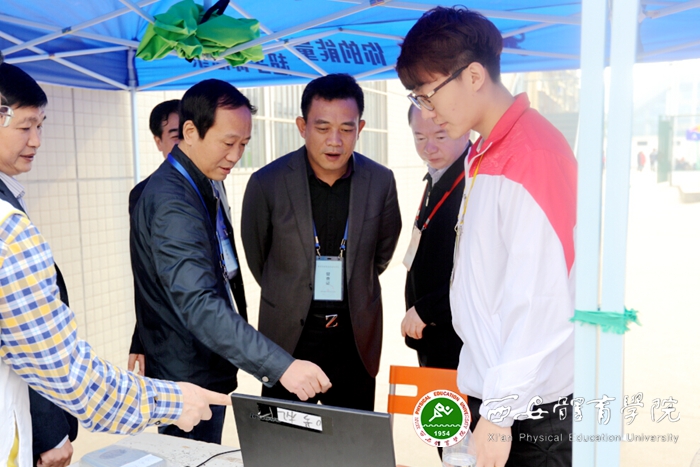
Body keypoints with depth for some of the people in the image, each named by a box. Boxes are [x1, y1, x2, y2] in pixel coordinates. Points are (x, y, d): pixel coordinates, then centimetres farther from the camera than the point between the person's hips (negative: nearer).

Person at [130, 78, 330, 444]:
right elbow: (199, 304, -36)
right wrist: (281, 366, -42)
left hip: (209, 372, 9)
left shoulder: (203, 186, 7)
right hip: (190, 380, -9)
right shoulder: (171, 202, -25)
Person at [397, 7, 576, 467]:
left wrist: (500, 412, -18)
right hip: (494, 393, 8)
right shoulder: (485, 155, 9)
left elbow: (542, 303, -22)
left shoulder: (532, 155, -18)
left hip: (531, 409, -8)